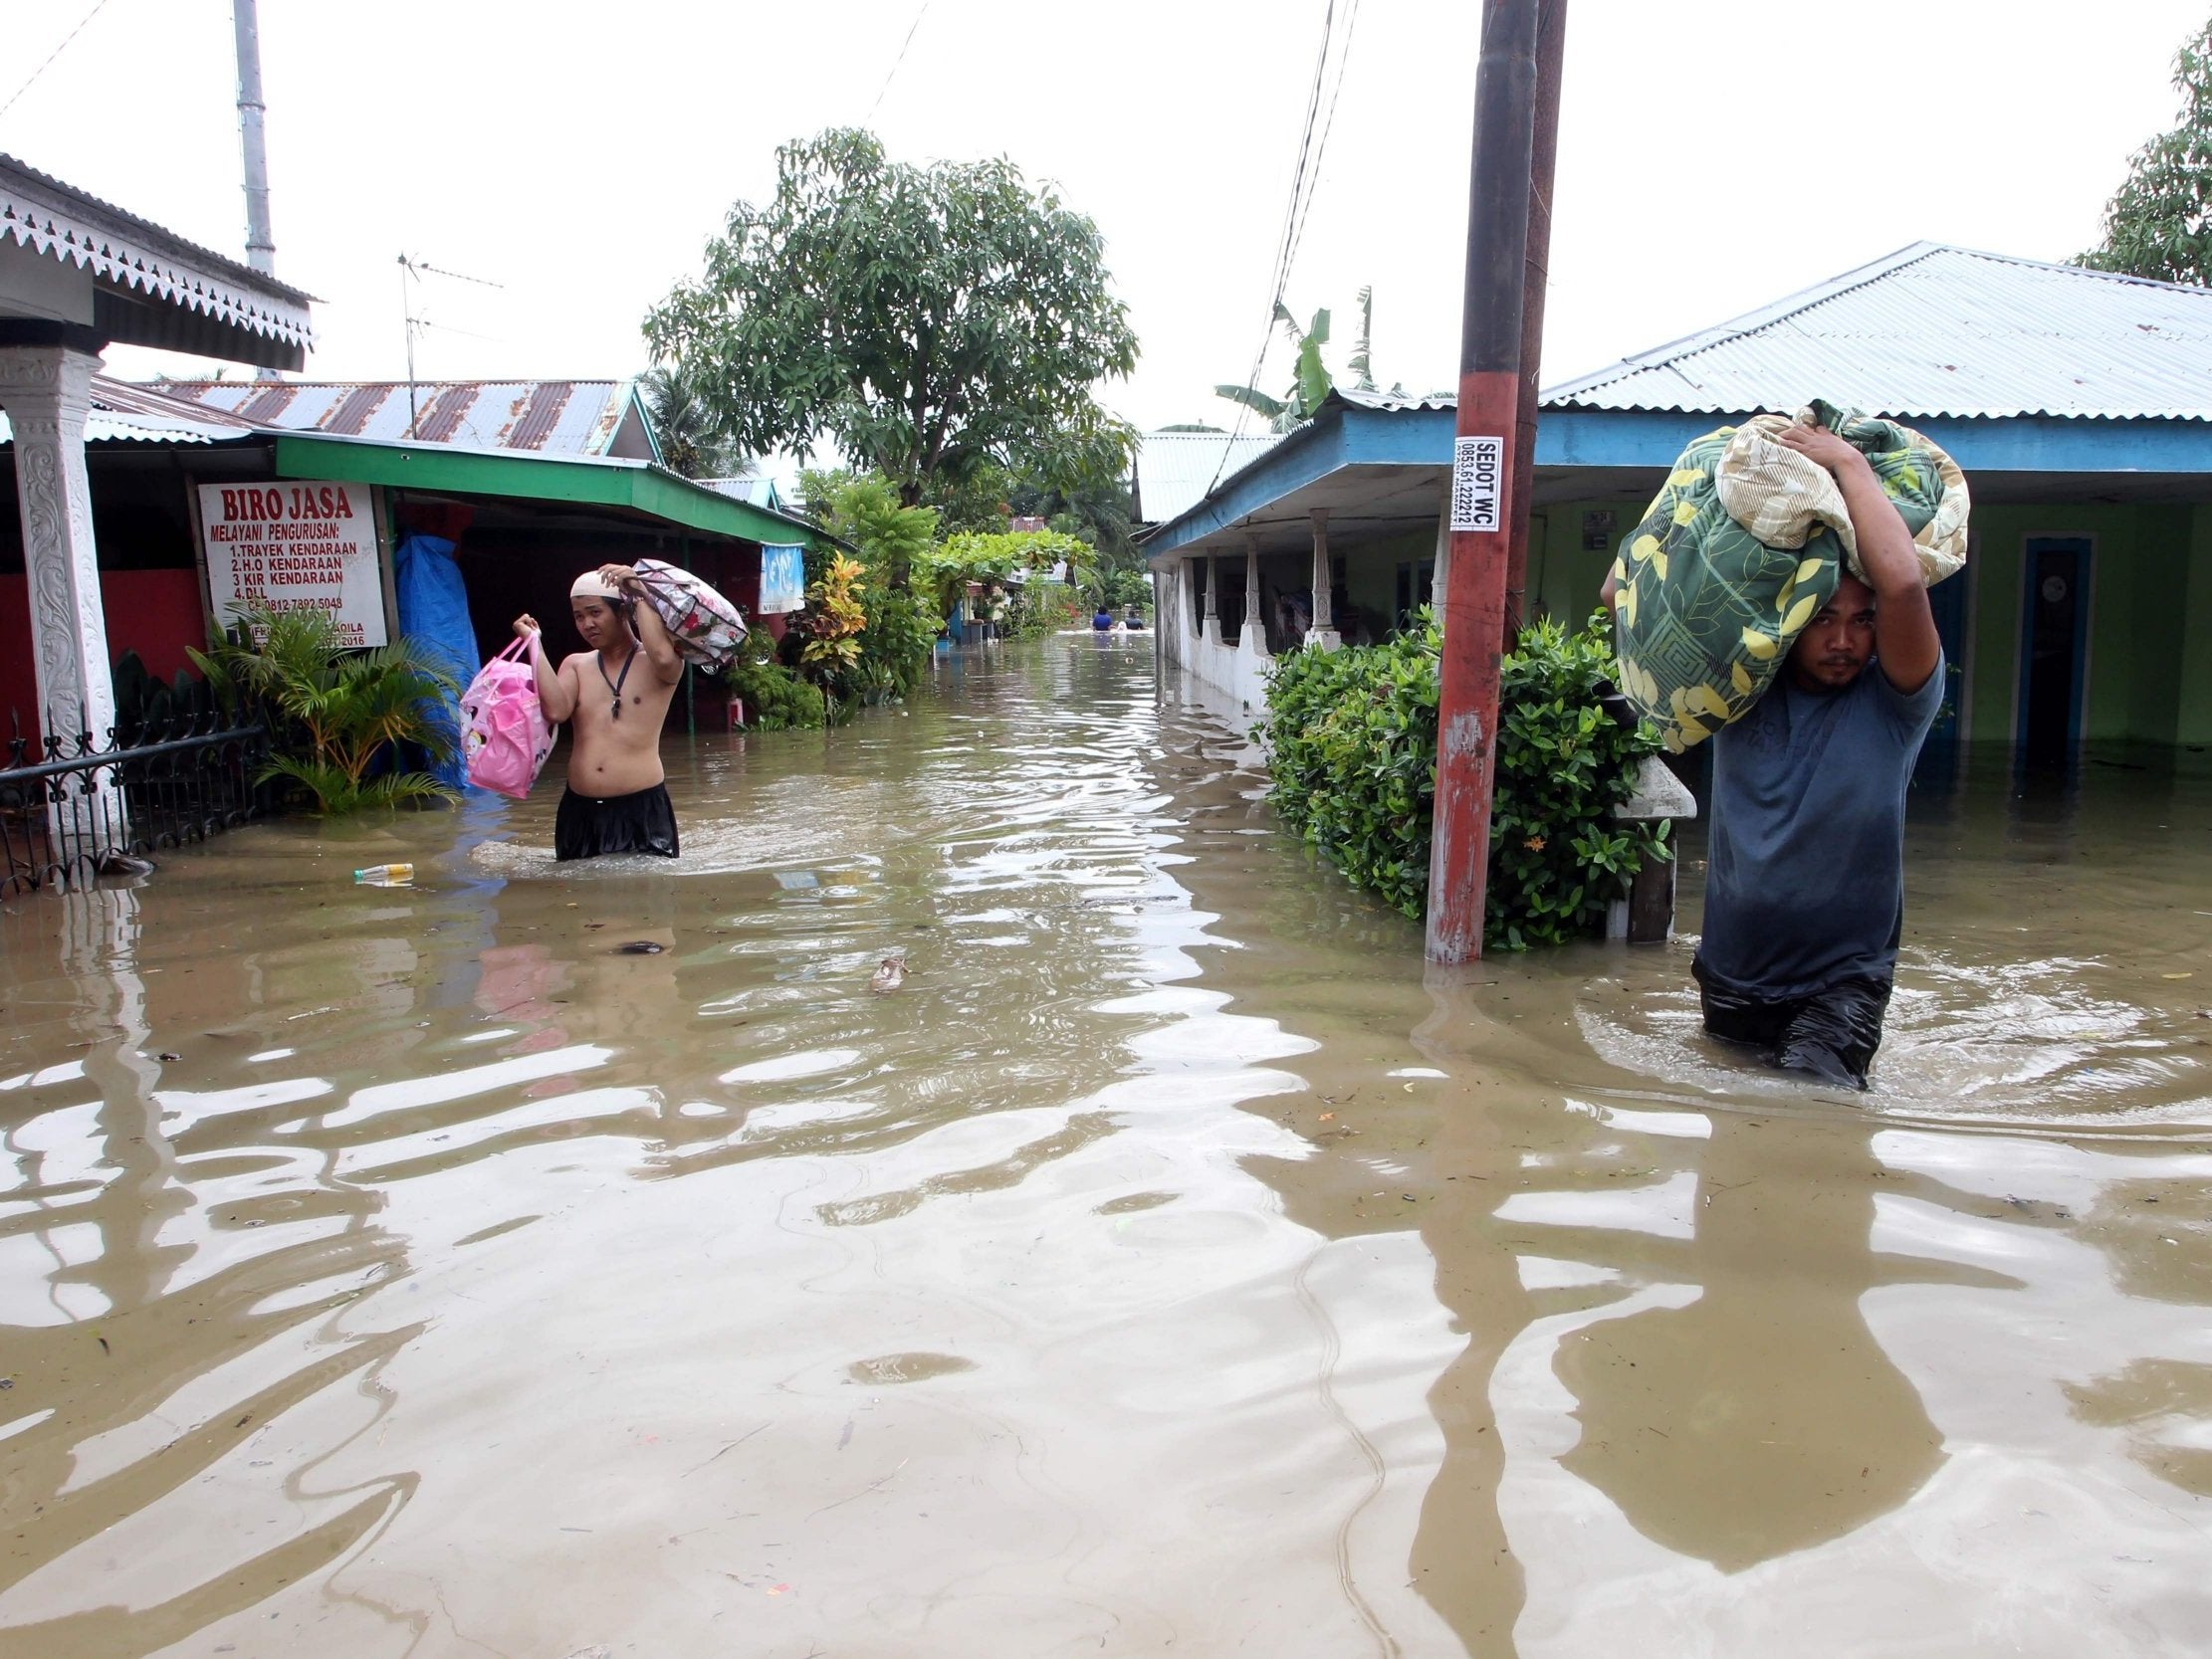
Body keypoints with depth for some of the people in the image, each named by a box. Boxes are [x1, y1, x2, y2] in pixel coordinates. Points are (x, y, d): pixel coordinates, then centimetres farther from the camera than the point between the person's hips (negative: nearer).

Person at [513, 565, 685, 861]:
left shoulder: (653, 663, 2)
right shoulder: (576, 665, 13)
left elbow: (664, 657, -26)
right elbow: (555, 711, -7)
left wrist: (639, 593, -15)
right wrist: (535, 643, -2)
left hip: (641, 808, -4)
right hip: (580, 810, 5)